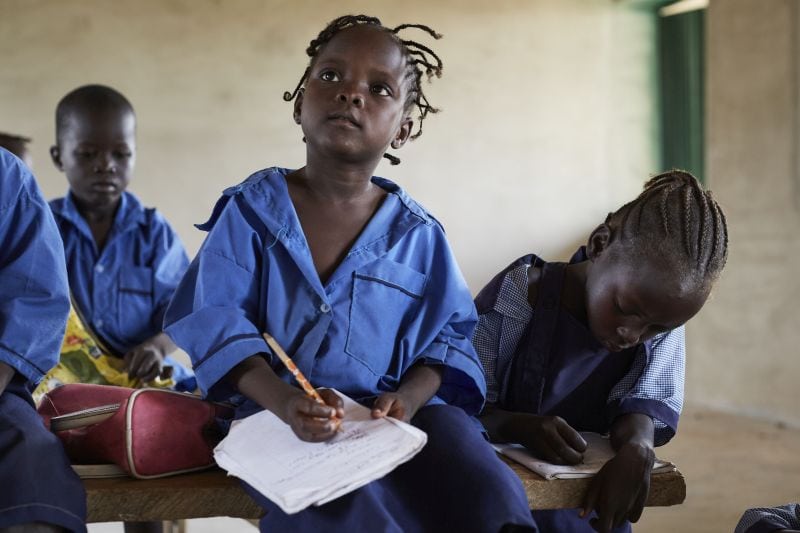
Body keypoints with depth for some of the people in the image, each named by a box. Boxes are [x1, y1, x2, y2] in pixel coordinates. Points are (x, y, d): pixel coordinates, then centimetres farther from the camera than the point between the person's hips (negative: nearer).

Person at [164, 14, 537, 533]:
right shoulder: (251, 208, 2)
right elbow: (218, 323, -5)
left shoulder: (417, 234, 7)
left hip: (393, 413, 2)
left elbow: (448, 337, 9)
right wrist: (285, 402, -22)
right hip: (280, 414, -2)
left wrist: (409, 397, -14)